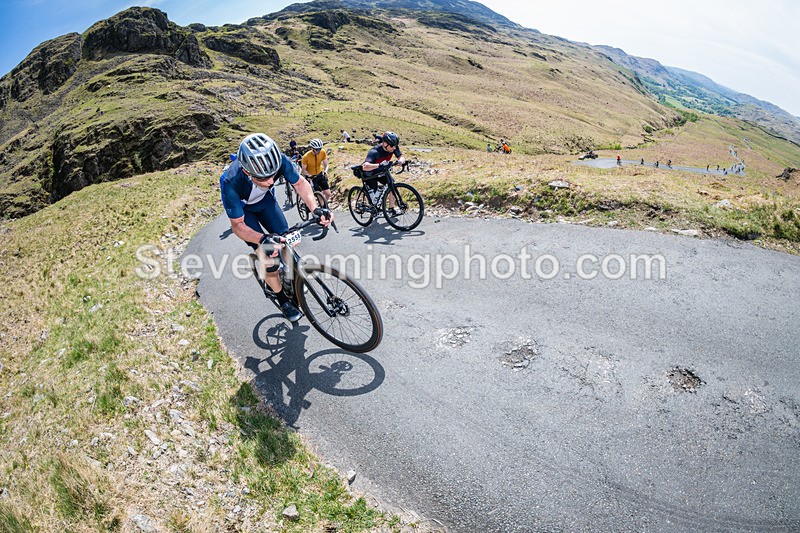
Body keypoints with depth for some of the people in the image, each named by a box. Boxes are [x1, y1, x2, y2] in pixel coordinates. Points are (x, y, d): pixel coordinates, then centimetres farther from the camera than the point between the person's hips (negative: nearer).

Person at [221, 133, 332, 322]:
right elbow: (237, 225, -31)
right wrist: (262, 240, -49)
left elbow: (300, 183, -18)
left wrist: (315, 208, -36)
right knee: (268, 254, -11)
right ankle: (283, 300, 11)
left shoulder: (280, 160, -36)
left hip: (264, 199, 3)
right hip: (241, 207, -3)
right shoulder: (232, 183, -43)